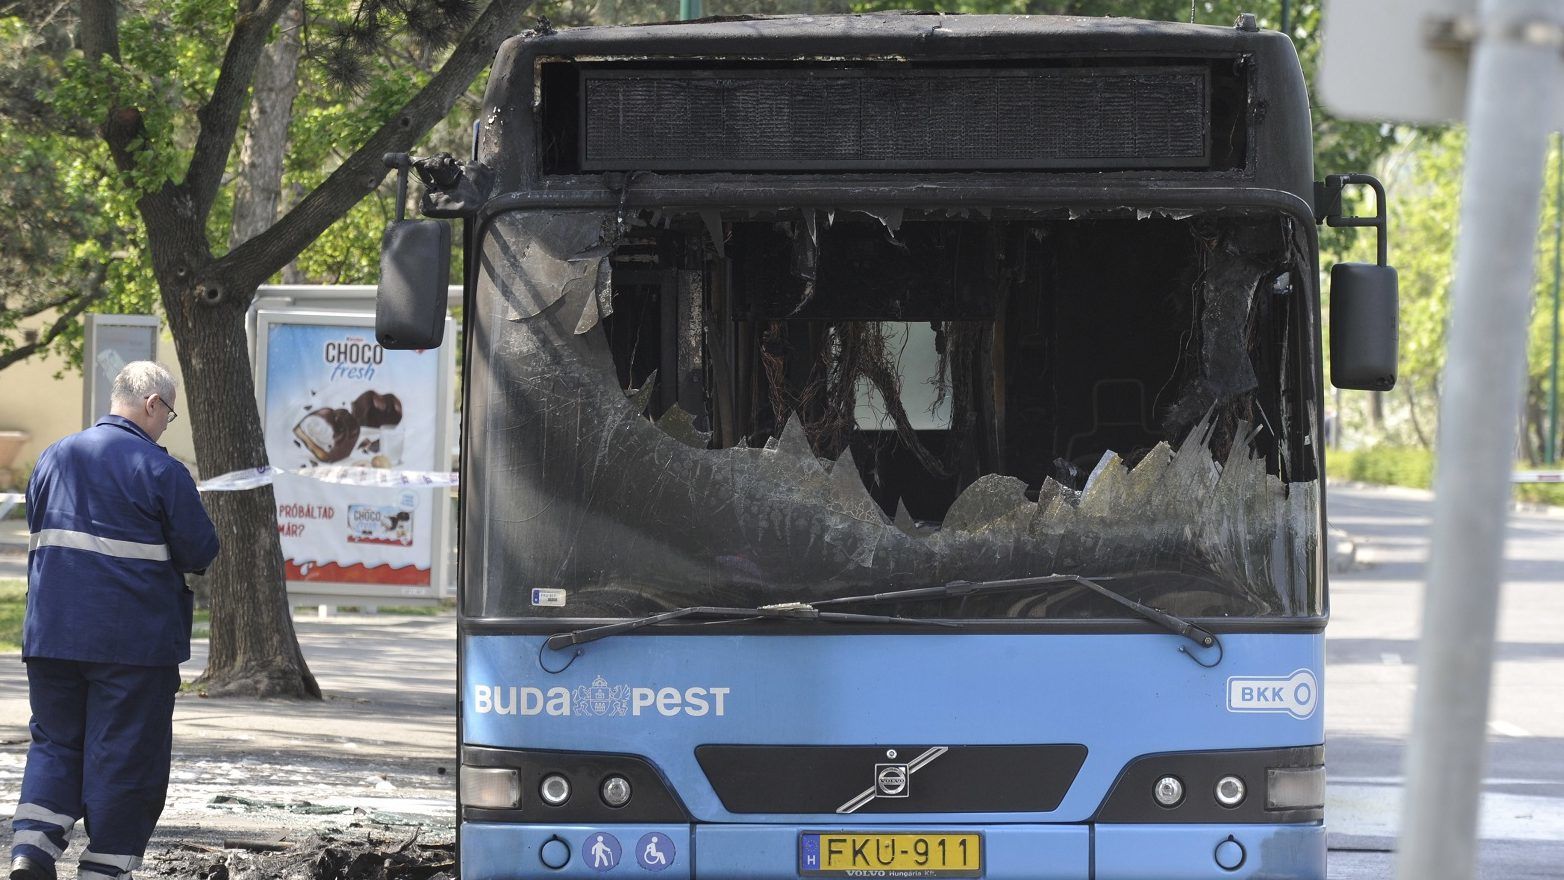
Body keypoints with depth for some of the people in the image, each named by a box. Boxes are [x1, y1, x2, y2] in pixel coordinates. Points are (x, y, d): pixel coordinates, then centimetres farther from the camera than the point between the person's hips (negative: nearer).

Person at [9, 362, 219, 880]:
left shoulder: (54, 458, 8)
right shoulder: (160, 470, -10)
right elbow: (201, 552, -7)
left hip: (51, 634, 5)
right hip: (134, 641, -5)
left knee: (54, 741, 14)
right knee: (125, 754, 4)